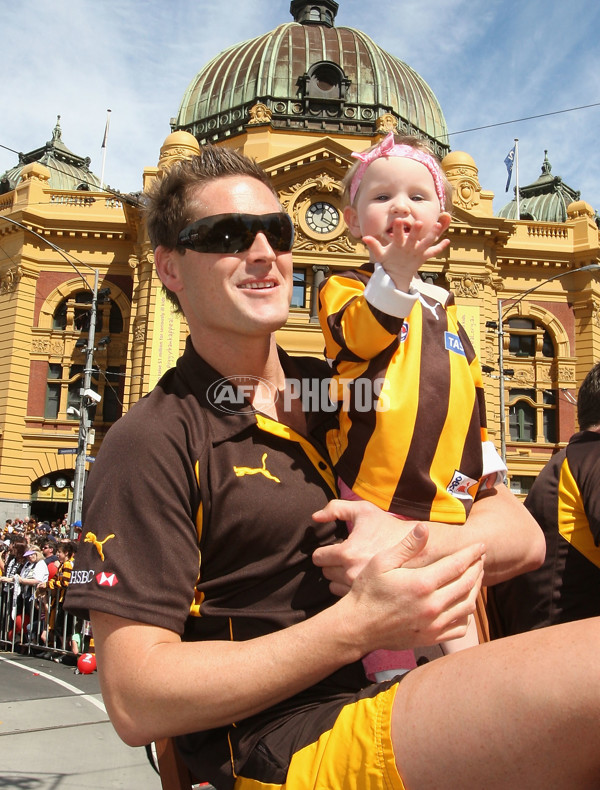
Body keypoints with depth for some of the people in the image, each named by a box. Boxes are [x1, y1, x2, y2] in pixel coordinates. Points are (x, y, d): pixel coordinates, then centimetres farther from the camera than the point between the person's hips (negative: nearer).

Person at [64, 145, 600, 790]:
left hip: (413, 700, 7)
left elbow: (522, 535, 10)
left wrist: (409, 541, -13)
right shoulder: (150, 444, -4)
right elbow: (135, 702, -11)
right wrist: (356, 626, -19)